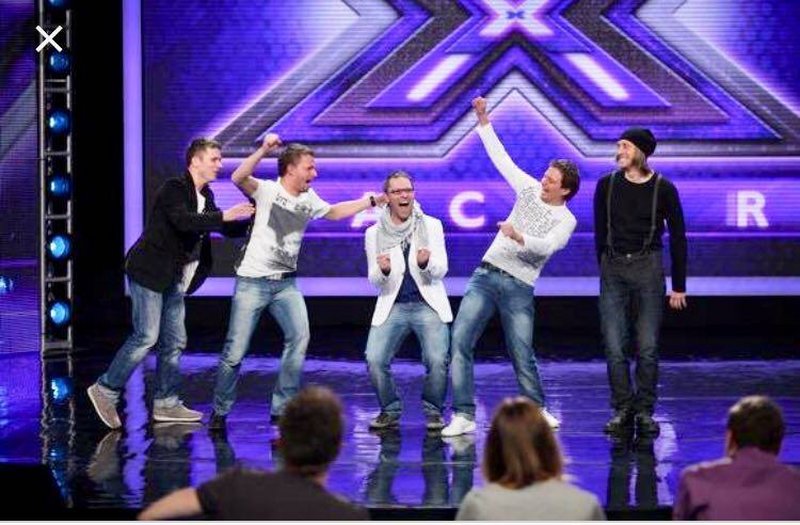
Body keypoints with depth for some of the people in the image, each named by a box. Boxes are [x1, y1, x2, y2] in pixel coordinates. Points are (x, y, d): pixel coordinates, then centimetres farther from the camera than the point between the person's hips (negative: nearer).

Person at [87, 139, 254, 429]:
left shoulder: (205, 196, 12)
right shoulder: (174, 188, -15)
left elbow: (227, 229, 20)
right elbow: (183, 220, -32)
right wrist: (224, 216, -32)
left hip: (174, 280, 9)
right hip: (149, 274, -9)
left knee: (174, 342, 8)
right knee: (146, 337, -11)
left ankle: (166, 403, 15)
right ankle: (106, 389, -1)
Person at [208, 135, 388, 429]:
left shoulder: (309, 199, 10)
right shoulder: (267, 191, -8)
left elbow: (334, 213, 27)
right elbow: (238, 178, -26)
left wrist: (371, 201, 24)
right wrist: (264, 150, -35)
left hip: (286, 283, 5)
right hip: (253, 281, -5)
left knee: (299, 338, -13)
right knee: (236, 350, -4)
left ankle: (282, 409, -1)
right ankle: (219, 411, 13)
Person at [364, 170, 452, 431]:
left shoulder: (431, 226, 3)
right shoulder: (374, 233, 5)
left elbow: (441, 270, 0)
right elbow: (374, 280, 6)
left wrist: (426, 263, -23)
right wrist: (382, 271, -18)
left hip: (428, 304, -1)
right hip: (392, 306, 1)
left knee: (437, 360, -19)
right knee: (374, 360, -16)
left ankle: (433, 411, 5)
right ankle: (390, 410, 7)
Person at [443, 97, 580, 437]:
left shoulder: (566, 220, -3)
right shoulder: (531, 190, 9)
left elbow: (546, 246, -21)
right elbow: (500, 157, 10)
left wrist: (519, 237, -39)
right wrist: (484, 121, 5)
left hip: (519, 288, -3)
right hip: (486, 275, 3)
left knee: (522, 355, -3)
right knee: (460, 341, -10)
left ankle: (536, 410, 20)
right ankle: (463, 415, -10)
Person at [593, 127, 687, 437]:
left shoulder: (663, 189, -1)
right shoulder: (606, 185, 5)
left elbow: (678, 238, 4)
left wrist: (679, 286, 3)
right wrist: (604, 269, 12)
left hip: (648, 269, -2)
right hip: (613, 268, 2)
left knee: (648, 347, -2)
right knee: (614, 345, -3)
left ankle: (645, 412, 8)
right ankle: (622, 411, 6)